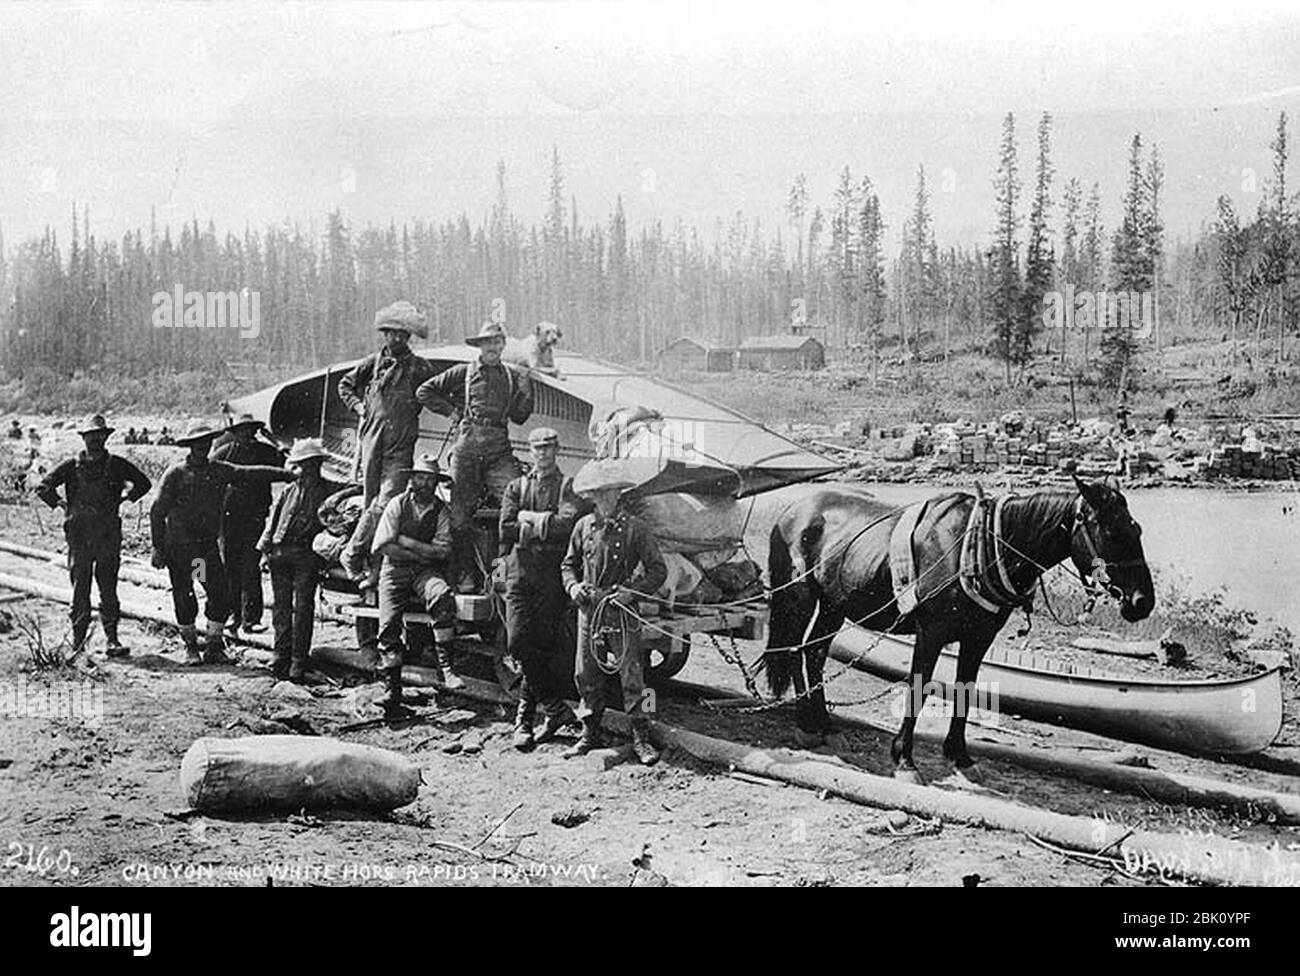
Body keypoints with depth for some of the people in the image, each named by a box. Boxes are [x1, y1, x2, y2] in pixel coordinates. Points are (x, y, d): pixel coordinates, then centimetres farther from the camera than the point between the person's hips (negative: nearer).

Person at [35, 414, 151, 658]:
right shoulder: (72, 466, 2)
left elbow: (143, 484, 14)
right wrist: (60, 504, -1)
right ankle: (78, 641, 7)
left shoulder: (116, 465, 4)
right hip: (79, 536, 0)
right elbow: (43, 488, 6)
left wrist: (124, 498, 6)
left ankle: (112, 640, 4)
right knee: (80, 589, 1)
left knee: (108, 589, 1)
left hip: (108, 537, 0)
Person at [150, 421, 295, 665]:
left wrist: (291, 475, -4)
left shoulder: (219, 470, 4)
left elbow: (252, 473, 2)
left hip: (208, 544, 4)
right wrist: (158, 548, -9)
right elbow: (158, 511, -7)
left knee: (221, 596, -2)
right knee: (184, 597, 3)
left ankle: (213, 647, 11)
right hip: (179, 546, -4)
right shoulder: (176, 474, -8)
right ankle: (190, 647, 20)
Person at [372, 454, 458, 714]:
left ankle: (446, 667, -33)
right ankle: (392, 690, -7)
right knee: (389, 624, -15)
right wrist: (422, 553, -6)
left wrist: (405, 541, -10)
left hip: (426, 571, 0)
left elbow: (443, 550, -6)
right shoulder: (398, 505, 3)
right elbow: (382, 546, -6)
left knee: (443, 596, -32)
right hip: (395, 569, 0)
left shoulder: (441, 511, 6)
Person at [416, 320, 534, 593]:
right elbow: (424, 391, 13)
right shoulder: (463, 373, 9)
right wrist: (450, 410, 7)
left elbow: (520, 417, 15)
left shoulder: (513, 377, 15)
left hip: (499, 449, 1)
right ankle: (466, 573, 9)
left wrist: (525, 391, 3)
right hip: (467, 445, -1)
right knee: (461, 512, -1)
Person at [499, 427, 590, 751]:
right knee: (519, 642, -8)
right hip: (521, 570, 3)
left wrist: (528, 519, -5)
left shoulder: (569, 487, 9)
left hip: (554, 575, -3)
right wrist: (545, 525, -2)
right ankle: (555, 706, 3)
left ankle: (524, 716, 3)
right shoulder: (517, 487, 18)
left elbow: (569, 523, -10)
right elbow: (505, 529, 4)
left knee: (544, 645, -6)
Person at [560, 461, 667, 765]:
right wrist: (573, 585, 0)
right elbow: (568, 564, 19)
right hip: (588, 609, 4)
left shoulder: (634, 529, -4)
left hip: (621, 611, -4)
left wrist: (632, 591, -14)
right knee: (586, 674, 7)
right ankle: (590, 733, 19)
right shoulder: (584, 526, 8)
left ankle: (641, 738, 2)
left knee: (631, 676, -4)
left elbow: (658, 570, -2)